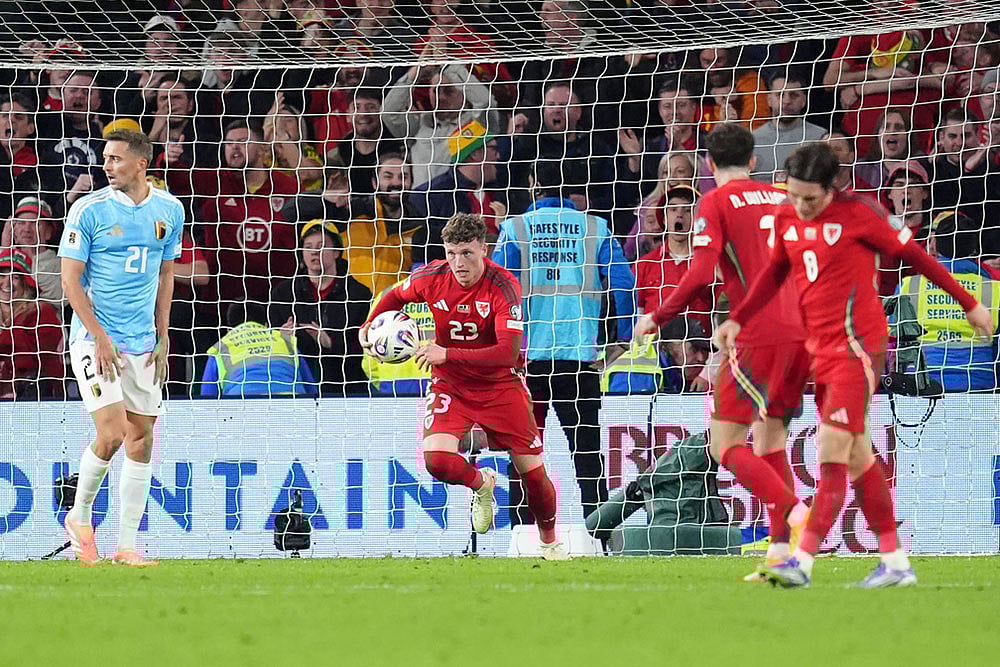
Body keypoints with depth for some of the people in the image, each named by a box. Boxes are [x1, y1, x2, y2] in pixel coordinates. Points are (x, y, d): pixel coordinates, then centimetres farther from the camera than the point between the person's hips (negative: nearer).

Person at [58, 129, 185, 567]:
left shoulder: (169, 210, 5)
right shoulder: (89, 209, -7)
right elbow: (71, 279, -7)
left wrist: (162, 338, 10)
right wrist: (99, 337, -14)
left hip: (142, 344, 5)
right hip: (95, 339, -5)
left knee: (141, 440, 4)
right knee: (111, 433, -15)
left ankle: (127, 545, 10)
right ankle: (79, 517, 10)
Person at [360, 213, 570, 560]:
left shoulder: (503, 285, -24)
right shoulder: (431, 277, -14)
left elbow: (509, 352, -31)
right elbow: (395, 296, 11)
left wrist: (447, 354, -37)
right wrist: (368, 327, -6)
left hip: (500, 384, -2)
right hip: (450, 384, 2)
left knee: (533, 472, -1)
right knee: (437, 460, -23)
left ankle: (550, 542, 27)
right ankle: (481, 483, 13)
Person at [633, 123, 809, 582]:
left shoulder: (717, 203, -1)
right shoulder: (783, 199, 17)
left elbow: (701, 275, -13)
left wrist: (657, 318, -2)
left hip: (761, 335, -7)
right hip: (802, 333, 7)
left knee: (726, 446, -4)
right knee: (770, 444, 15)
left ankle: (795, 514, -25)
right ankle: (781, 550, 6)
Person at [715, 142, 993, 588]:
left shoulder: (858, 214, -11)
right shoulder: (786, 217, 7)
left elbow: (913, 255, -2)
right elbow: (775, 273, 22)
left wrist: (969, 304, 4)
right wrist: (737, 320, 11)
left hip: (857, 346, -7)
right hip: (820, 347, 7)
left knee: (832, 447, -15)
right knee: (857, 456, 10)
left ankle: (803, 561, -22)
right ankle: (895, 563, 16)